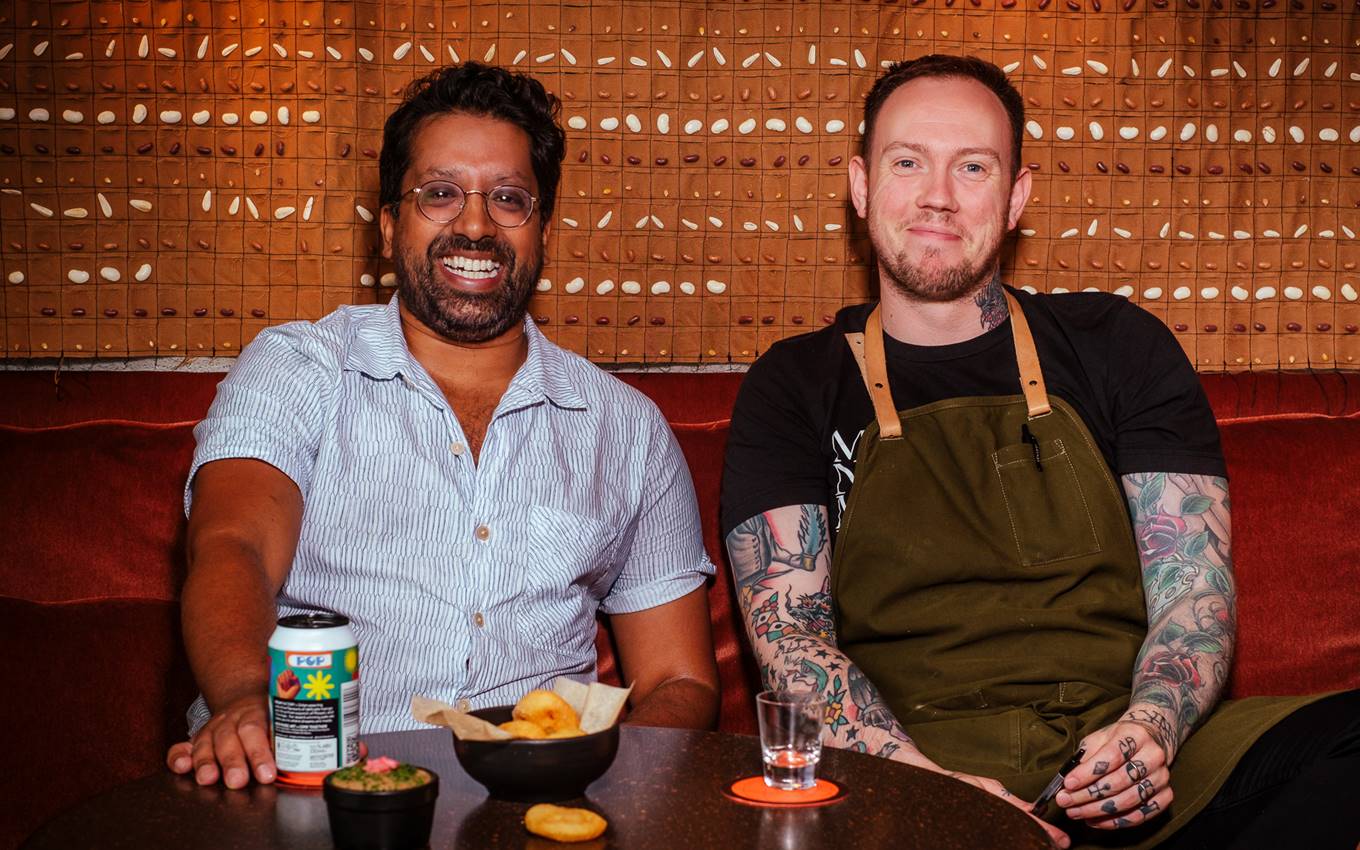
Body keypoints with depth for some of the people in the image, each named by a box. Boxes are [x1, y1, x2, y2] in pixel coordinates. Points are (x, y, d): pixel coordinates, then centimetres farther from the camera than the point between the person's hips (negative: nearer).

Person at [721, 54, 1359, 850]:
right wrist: (929, 784, -19)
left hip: (1127, 780, 2)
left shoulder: (1119, 346, 13)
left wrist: (1151, 730, -16)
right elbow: (787, 629, -1)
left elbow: (1195, 587, 7)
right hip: (901, 780, -1)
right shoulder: (796, 388, 9)